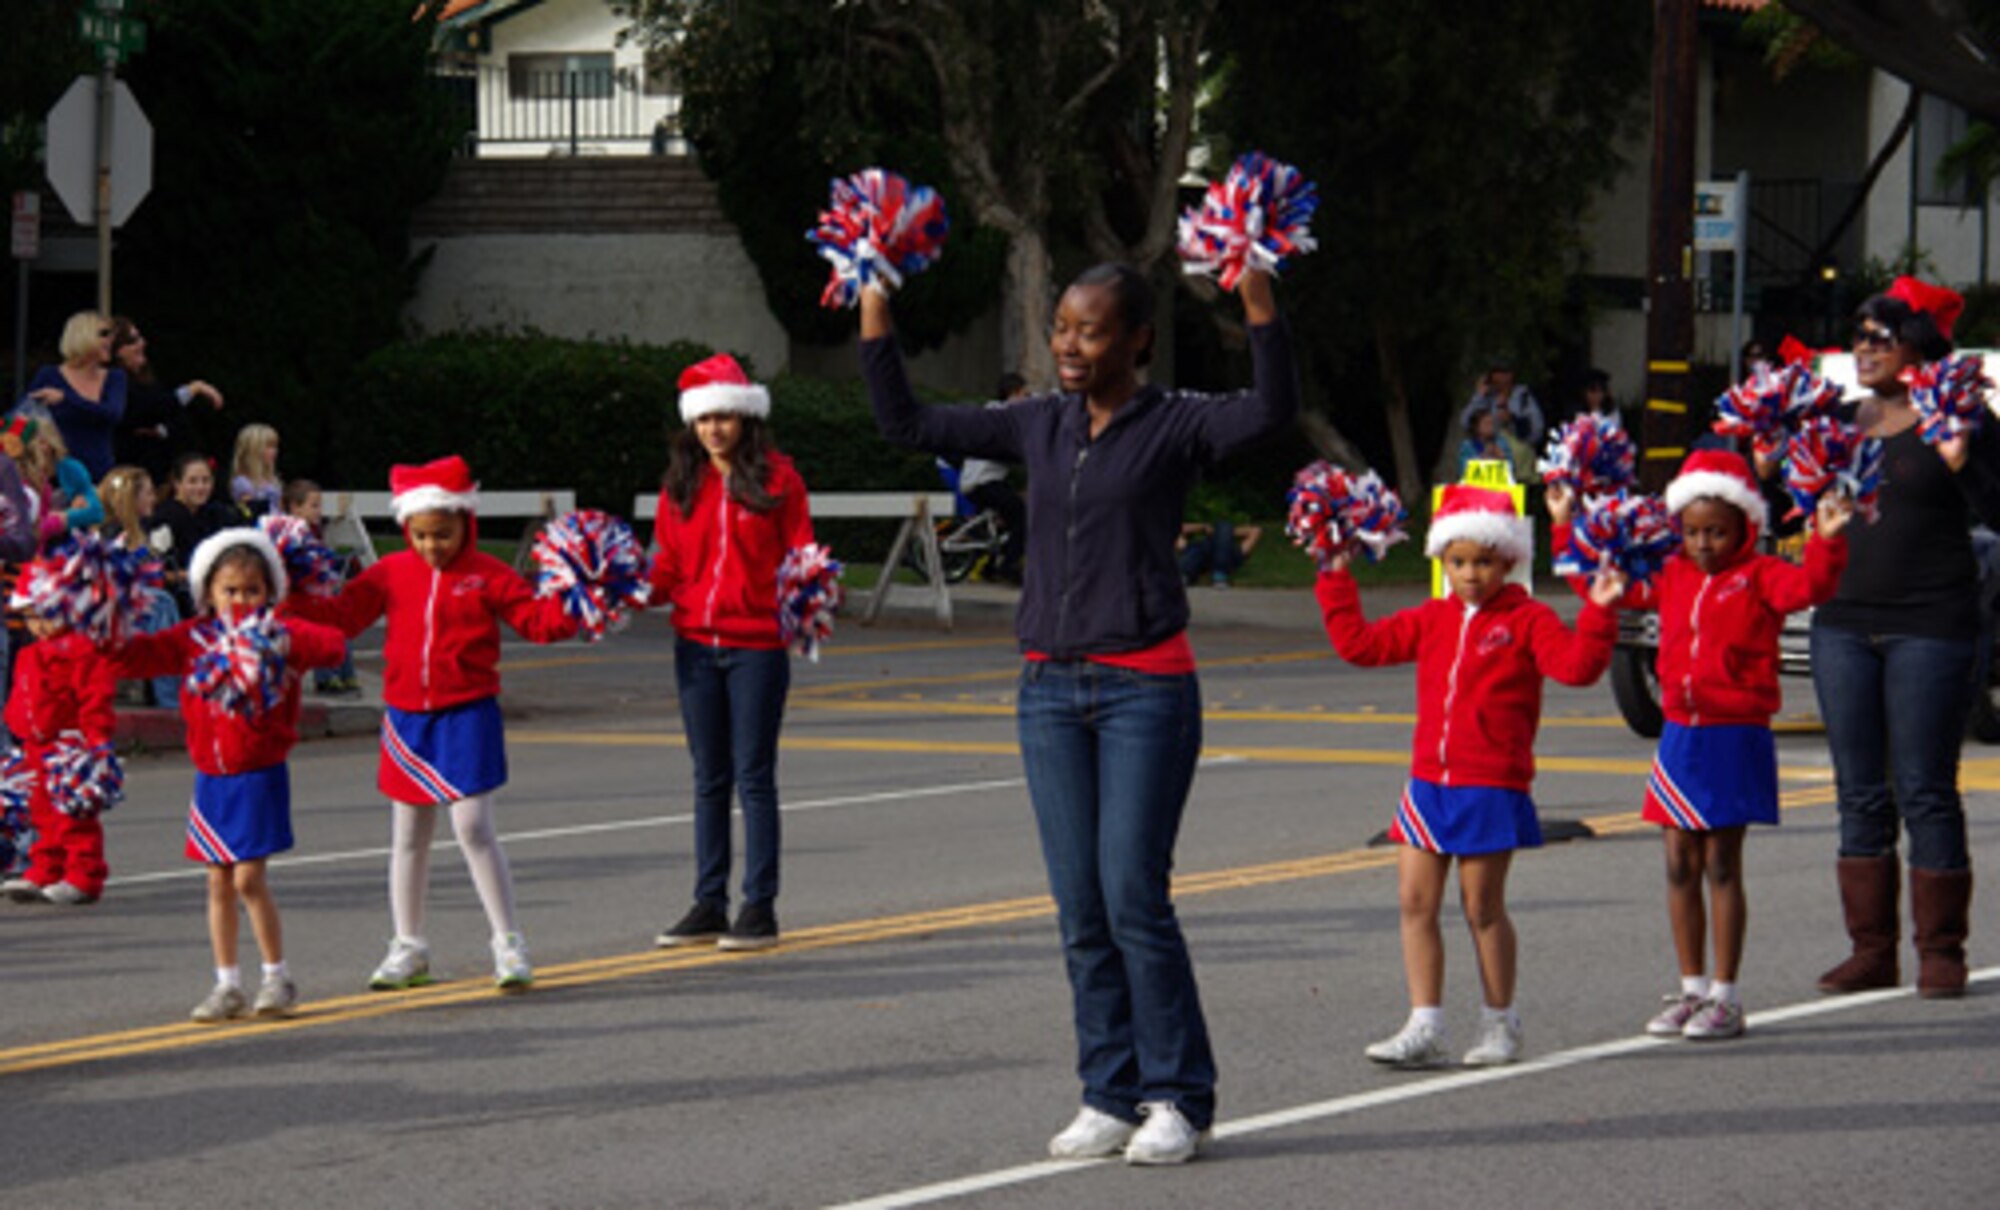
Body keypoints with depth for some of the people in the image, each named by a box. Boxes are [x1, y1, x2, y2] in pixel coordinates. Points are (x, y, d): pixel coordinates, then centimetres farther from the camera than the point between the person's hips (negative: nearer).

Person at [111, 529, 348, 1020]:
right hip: (211, 777, 4)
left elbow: (333, 644, -19)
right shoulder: (193, 638, 6)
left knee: (248, 877, -8)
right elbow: (146, 655, 2)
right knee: (219, 882, 8)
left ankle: (277, 975, 6)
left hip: (260, 775, -4)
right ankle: (227, 985, 15)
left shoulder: (282, 632, -5)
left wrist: (287, 646, -36)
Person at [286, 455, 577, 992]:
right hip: (407, 716, 4)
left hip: (468, 713, -4)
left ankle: (509, 944, 0)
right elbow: (344, 614, 6)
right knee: (409, 835, 11)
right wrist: (293, 601, -7)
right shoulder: (392, 573, 5)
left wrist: (568, 611, -25)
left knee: (473, 826, -10)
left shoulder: (486, 575, -4)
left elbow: (534, 617, -6)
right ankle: (408, 949, 22)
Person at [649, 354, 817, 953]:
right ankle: (708, 905, 15)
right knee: (709, 778, 10)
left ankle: (760, 906, 3)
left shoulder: (777, 477, -3)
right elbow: (670, 564, 11)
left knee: (753, 775, -3)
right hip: (696, 644, 4)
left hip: (757, 644, -4)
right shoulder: (682, 483, 9)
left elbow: (800, 554, -2)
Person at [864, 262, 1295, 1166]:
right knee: (1080, 908, 5)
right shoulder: (1039, 428, 11)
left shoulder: (1175, 426, -4)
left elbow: (1272, 408, -22)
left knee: (1134, 896, -8)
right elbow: (908, 424, 16)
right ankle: (1110, 1097, 12)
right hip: (1050, 689, 5)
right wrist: (873, 314, 10)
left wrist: (1255, 293, -32)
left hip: (1145, 686, -5)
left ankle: (1177, 1099, 2)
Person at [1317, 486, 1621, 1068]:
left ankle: (1500, 1025, 16)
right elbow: (1360, 644, 17)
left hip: (1492, 789, -5)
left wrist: (1597, 614, -29)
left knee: (1482, 906, 2)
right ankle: (1425, 1028, 2)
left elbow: (1575, 664, -18)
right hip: (1429, 783, 6)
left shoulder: (1527, 621, -4)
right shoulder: (1431, 621, 12)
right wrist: (1336, 583, 16)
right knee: (1416, 900, 0)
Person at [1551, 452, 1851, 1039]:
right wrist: (1567, 527, 19)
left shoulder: (1758, 577, -6)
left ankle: (1725, 997, 3)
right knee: (1680, 866, 8)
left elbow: (1808, 587, -24)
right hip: (1679, 736, 6)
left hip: (1735, 739, -6)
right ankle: (1691, 988, 17)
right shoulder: (1672, 577, 11)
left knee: (1721, 867, -2)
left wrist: (1826, 540, -40)